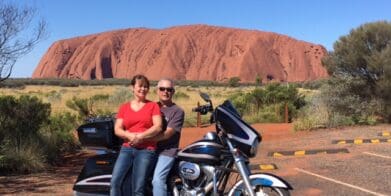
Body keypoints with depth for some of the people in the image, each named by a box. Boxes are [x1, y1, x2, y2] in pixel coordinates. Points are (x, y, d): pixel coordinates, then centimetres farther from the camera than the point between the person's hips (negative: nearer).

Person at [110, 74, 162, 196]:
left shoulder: (153, 105, 7)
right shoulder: (124, 107, 13)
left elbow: (158, 127, -4)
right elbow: (117, 129, 6)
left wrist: (140, 137, -14)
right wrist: (130, 136, -13)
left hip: (146, 150, -3)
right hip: (127, 149, 3)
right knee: (115, 182, -13)